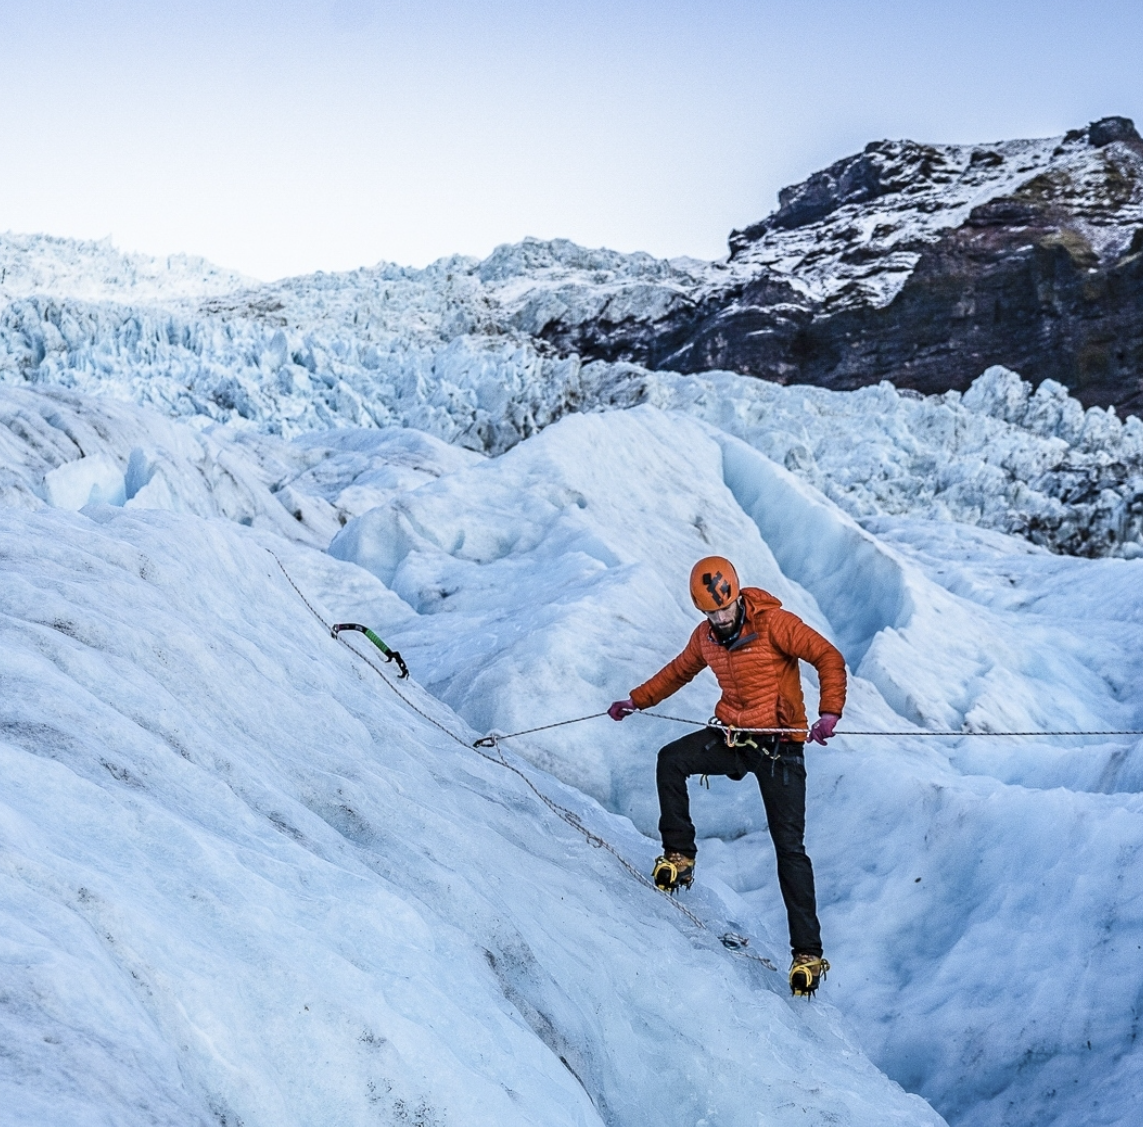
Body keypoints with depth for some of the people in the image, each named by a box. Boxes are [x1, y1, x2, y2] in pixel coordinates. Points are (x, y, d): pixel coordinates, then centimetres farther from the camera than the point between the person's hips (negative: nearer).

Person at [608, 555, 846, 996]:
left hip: (779, 747, -5)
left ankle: (808, 952, -1)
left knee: (789, 847, -7)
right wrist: (636, 700, 22)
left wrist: (829, 712, -29)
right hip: (731, 736, 5)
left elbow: (829, 659, -16)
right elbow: (679, 671, 22)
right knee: (671, 760, -20)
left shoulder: (774, 623, -15)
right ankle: (679, 854, -2)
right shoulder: (705, 637, 3)